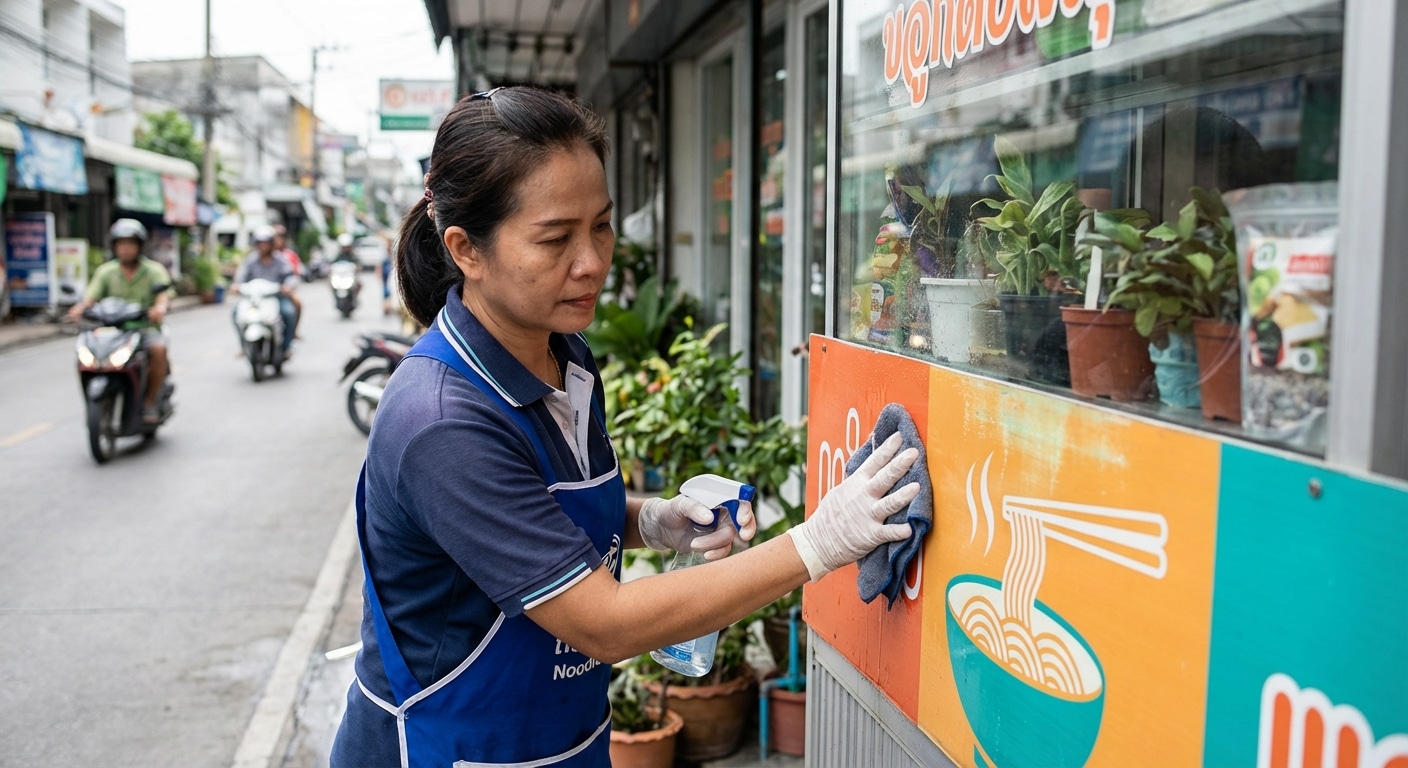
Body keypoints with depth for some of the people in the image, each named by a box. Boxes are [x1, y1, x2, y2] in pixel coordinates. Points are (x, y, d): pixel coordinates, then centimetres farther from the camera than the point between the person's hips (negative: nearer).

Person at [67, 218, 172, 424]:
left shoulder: (154, 270, 2)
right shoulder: (106, 271, 10)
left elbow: (164, 295, -14)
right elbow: (91, 296, -2)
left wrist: (160, 308, -39)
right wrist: (80, 308, -25)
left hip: (146, 328, -2)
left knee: (158, 349, -33)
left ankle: (149, 403, -20)